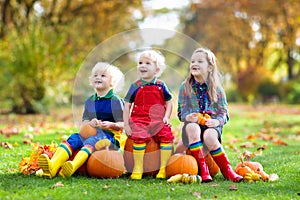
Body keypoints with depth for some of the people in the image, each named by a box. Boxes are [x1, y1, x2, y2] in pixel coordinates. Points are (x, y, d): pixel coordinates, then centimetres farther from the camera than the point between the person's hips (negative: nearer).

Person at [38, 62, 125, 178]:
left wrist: (111, 124, -23)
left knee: (91, 141, -36)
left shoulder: (116, 101, 1)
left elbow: (123, 124, -2)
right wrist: (90, 123, -11)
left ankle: (73, 166, -64)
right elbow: (84, 124, 13)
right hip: (91, 133, 5)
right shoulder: (89, 101, 19)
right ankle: (53, 165, -48)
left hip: (110, 137, -5)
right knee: (74, 138, -24)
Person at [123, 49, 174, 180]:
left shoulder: (160, 86, 7)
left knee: (167, 136, -19)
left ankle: (163, 169, -9)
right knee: (139, 138, -24)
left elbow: (169, 102, 13)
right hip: (139, 120, -1)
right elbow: (127, 105, 5)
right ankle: (137, 169, -13)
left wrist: (166, 116, -3)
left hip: (158, 121, 1)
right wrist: (126, 125, -2)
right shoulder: (135, 87, 4)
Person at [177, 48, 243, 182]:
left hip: (211, 125, -1)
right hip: (192, 123, 1)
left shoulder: (217, 88, 4)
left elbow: (224, 112, 5)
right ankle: (202, 169, -31)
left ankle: (227, 170, -22)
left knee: (209, 136, -36)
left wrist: (217, 121, -18)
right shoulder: (185, 87, 6)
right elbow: (181, 111, 5)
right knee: (192, 128, -36)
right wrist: (187, 117, -18)